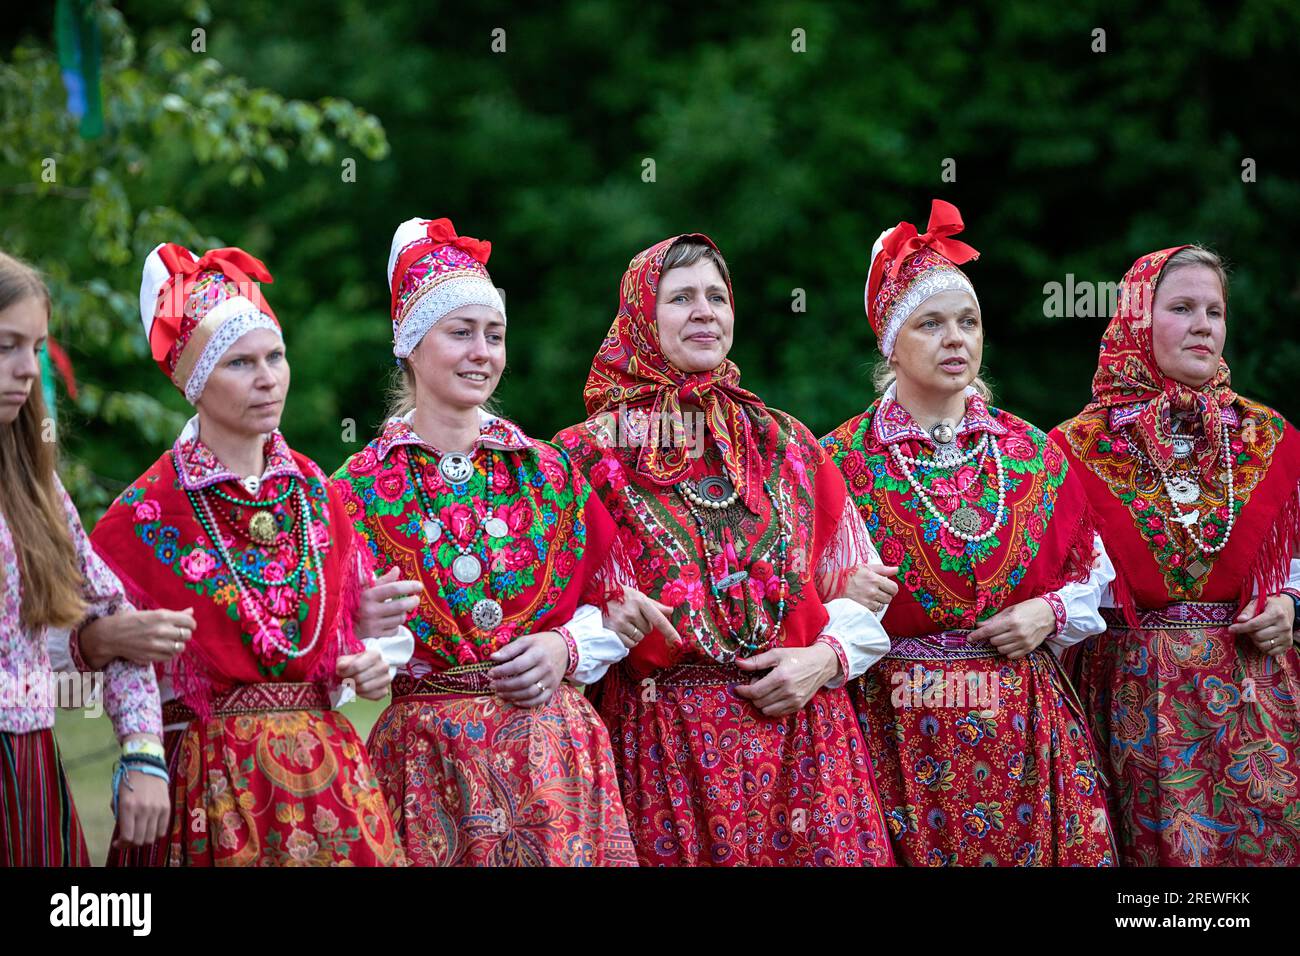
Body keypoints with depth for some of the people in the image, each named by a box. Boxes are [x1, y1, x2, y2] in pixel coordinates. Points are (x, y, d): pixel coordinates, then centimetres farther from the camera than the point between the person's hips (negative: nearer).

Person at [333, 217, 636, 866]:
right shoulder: (362, 485, 2)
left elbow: (612, 604, 13)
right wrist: (367, 625, -22)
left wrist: (565, 647, -6)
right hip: (426, 758, -2)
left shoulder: (548, 472, 10)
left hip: (550, 752, 2)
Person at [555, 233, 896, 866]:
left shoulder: (786, 445, 13)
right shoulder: (591, 456, 4)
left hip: (800, 732, 3)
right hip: (663, 738, -3)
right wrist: (606, 610, -17)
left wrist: (825, 658, -4)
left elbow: (860, 587, 13)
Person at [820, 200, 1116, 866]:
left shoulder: (1033, 454, 10)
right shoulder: (842, 461, 0)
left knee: (1032, 853, 2)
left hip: (1026, 730, 3)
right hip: (899, 732, -3)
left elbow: (1093, 572, 16)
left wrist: (1051, 612, -1)